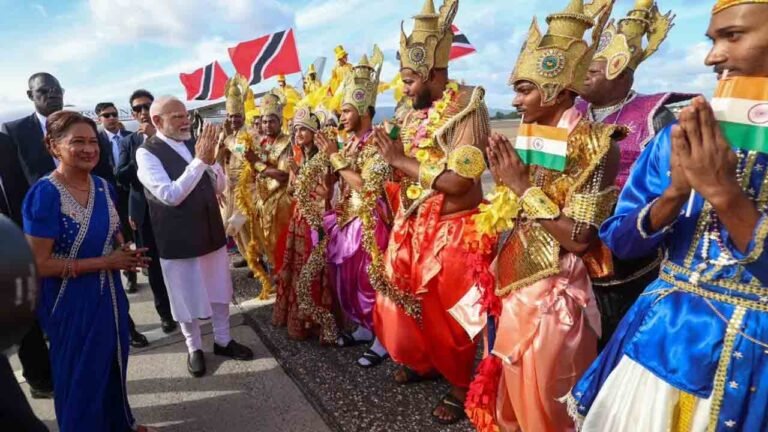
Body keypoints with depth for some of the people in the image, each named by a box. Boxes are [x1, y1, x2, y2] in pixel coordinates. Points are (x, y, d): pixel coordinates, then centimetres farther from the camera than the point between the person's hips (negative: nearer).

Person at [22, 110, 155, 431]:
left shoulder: (103, 187, 0)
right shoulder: (45, 194, -20)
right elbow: (39, 264, -20)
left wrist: (127, 254, -7)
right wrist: (104, 262, -20)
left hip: (109, 295, 7)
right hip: (72, 302, -6)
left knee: (113, 366, 23)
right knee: (81, 377, 13)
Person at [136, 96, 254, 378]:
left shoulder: (194, 144, 4)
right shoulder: (147, 153, -13)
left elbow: (220, 187, 5)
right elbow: (171, 195, -23)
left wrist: (211, 160, -14)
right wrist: (200, 161, -26)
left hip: (212, 231, 5)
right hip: (179, 239, -5)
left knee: (219, 291, 17)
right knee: (187, 297, 12)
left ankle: (223, 341, 36)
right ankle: (194, 349, 33)